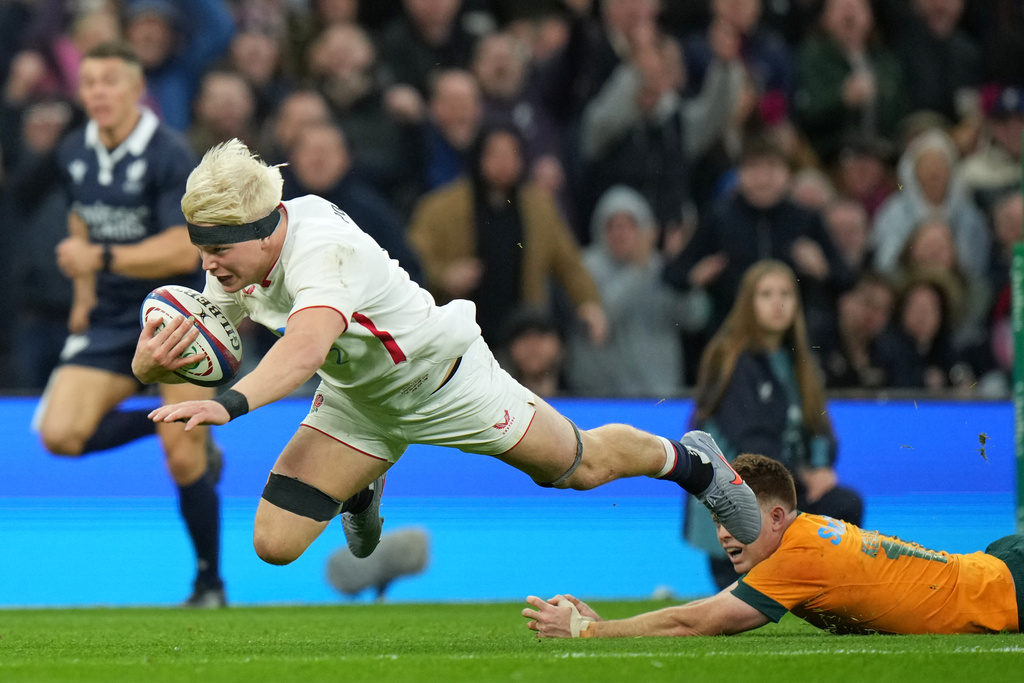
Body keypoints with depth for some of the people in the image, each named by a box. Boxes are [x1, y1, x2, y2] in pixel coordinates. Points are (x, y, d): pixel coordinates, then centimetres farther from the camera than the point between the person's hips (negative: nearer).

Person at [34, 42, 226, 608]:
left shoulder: (170, 156, -16)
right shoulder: (74, 154, 5)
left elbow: (184, 250, -22)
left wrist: (101, 258, -28)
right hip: (112, 320, 6)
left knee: (183, 461, -11)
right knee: (59, 434, -13)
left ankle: (209, 580, 10)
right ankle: (165, 423, 12)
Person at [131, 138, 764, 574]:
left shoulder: (320, 251, -41)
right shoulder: (233, 269, -16)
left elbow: (305, 348, -59)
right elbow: (196, 351, -16)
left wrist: (228, 405, -74)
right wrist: (153, 363, -41)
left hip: (439, 377, -6)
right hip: (356, 401, 6)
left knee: (580, 465, 11)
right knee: (276, 544, -4)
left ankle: (688, 461, 45)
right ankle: (362, 488, 32)